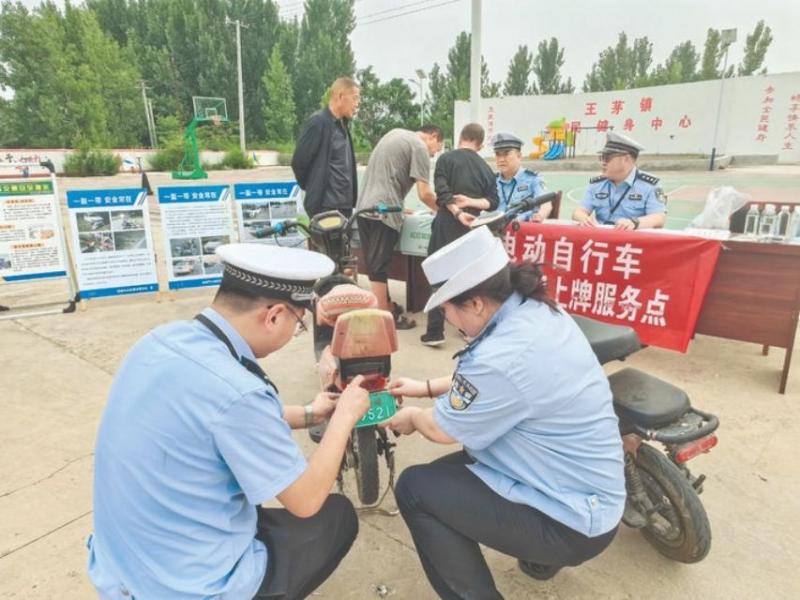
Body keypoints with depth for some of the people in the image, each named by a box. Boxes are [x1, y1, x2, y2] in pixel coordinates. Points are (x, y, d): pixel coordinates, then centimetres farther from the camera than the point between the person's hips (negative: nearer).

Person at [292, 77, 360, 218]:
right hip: (325, 205, -9)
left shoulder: (343, 124, 15)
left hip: (344, 204, 9)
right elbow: (299, 161, -11)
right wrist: (314, 188, 3)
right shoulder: (317, 122, -13)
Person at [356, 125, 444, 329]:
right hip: (383, 212, -8)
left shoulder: (395, 133, 20)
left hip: (364, 207, 8)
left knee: (374, 264, 13)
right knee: (379, 267, -4)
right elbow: (425, 194, -11)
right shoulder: (420, 147, -6)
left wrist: (399, 206, 27)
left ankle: (384, 306, 25)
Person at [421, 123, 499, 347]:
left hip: (447, 225, -3)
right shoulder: (485, 168, 13)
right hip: (472, 228, 4)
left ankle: (435, 332, 1)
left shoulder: (446, 158, 2)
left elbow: (443, 192, -11)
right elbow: (493, 201, 6)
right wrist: (472, 202, -6)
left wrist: (458, 213, -16)